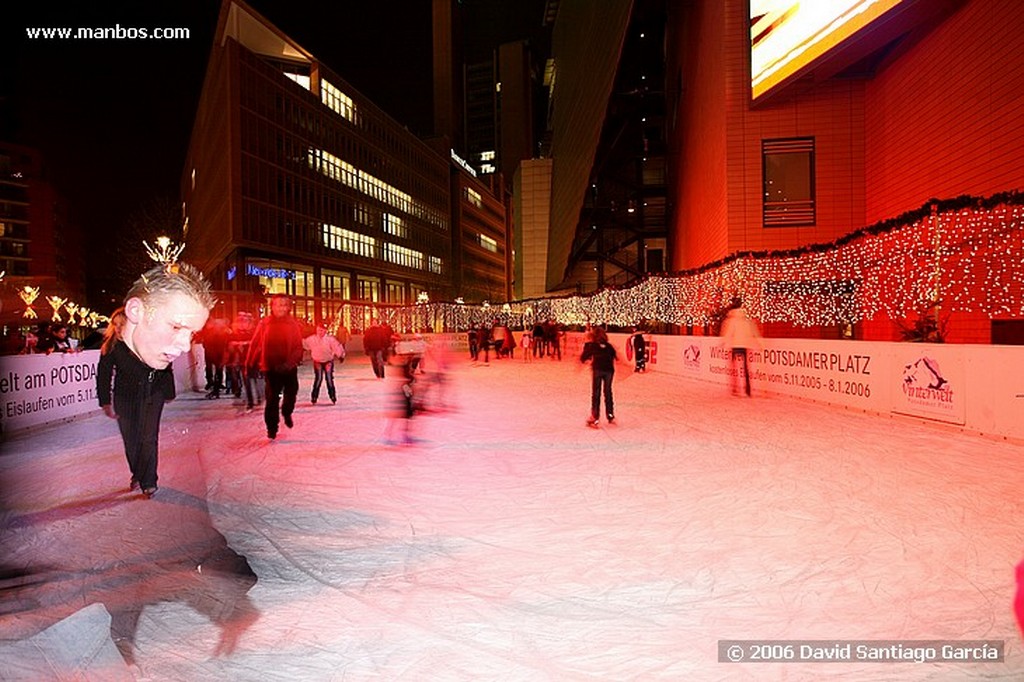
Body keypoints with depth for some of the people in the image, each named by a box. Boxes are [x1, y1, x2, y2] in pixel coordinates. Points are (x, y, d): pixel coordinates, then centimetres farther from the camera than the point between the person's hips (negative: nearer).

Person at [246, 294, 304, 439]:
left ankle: (287, 413, 47)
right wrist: (250, 363, -1)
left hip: (289, 367, 2)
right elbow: (255, 344, -3)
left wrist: (292, 361, -23)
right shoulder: (264, 323, -7)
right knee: (272, 398, 0)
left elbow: (298, 346, -9)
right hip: (271, 367, -2)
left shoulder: (294, 324, -5)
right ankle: (272, 428, 11)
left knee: (291, 392, 18)